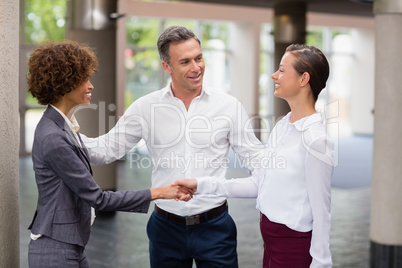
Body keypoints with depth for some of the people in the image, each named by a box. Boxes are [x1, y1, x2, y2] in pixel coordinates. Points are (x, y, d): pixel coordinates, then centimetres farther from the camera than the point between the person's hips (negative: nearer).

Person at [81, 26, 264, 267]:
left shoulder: (229, 106, -2)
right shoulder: (146, 107, -1)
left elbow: (255, 157, 0)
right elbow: (106, 150, 0)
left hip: (215, 227, -1)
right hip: (166, 228, 1)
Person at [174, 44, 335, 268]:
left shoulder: (315, 140, -20)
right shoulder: (282, 127, 5)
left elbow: (321, 213, -17)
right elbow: (258, 184, 8)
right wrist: (203, 185, 3)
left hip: (294, 247, -8)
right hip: (271, 240, 8)